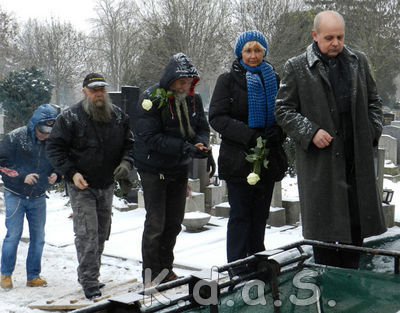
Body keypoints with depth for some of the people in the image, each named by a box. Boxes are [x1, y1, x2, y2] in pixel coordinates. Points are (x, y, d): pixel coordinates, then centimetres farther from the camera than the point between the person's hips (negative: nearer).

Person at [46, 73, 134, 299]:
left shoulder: (118, 116, 3)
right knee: (87, 234, -11)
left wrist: (126, 162, -10)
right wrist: (72, 173, -20)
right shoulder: (70, 117, -10)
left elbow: (130, 143, 11)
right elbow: (55, 148, -9)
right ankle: (89, 283, -4)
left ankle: (89, 276, 30)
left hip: (107, 186, 5)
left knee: (102, 233, 14)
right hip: (81, 187, -5)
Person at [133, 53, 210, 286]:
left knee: (174, 222, 12)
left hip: (180, 169, 6)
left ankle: (166, 270, 27)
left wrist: (200, 143, -18)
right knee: (156, 223, -5)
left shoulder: (193, 99, 1)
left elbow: (202, 128, 7)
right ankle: (151, 275, 9)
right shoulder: (152, 99, -18)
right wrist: (185, 147, -30)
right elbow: (150, 138, -24)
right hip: (154, 168, -6)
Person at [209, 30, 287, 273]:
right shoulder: (228, 80, 1)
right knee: (240, 215, -2)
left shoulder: (274, 80, 12)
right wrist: (249, 136, -19)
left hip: (268, 159, 4)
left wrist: (276, 134, -8)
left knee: (260, 215, 9)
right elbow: (217, 118, -8)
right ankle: (238, 270, 5)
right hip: (239, 159, -4)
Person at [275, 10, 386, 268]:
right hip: (320, 161, -4)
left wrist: (373, 130, 5)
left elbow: (373, 100, 20)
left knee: (358, 222, 10)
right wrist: (310, 132, -13)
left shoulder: (359, 61, 11)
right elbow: (283, 110, 0)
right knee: (324, 226, 1)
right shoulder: (297, 67, -1)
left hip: (358, 158, 4)